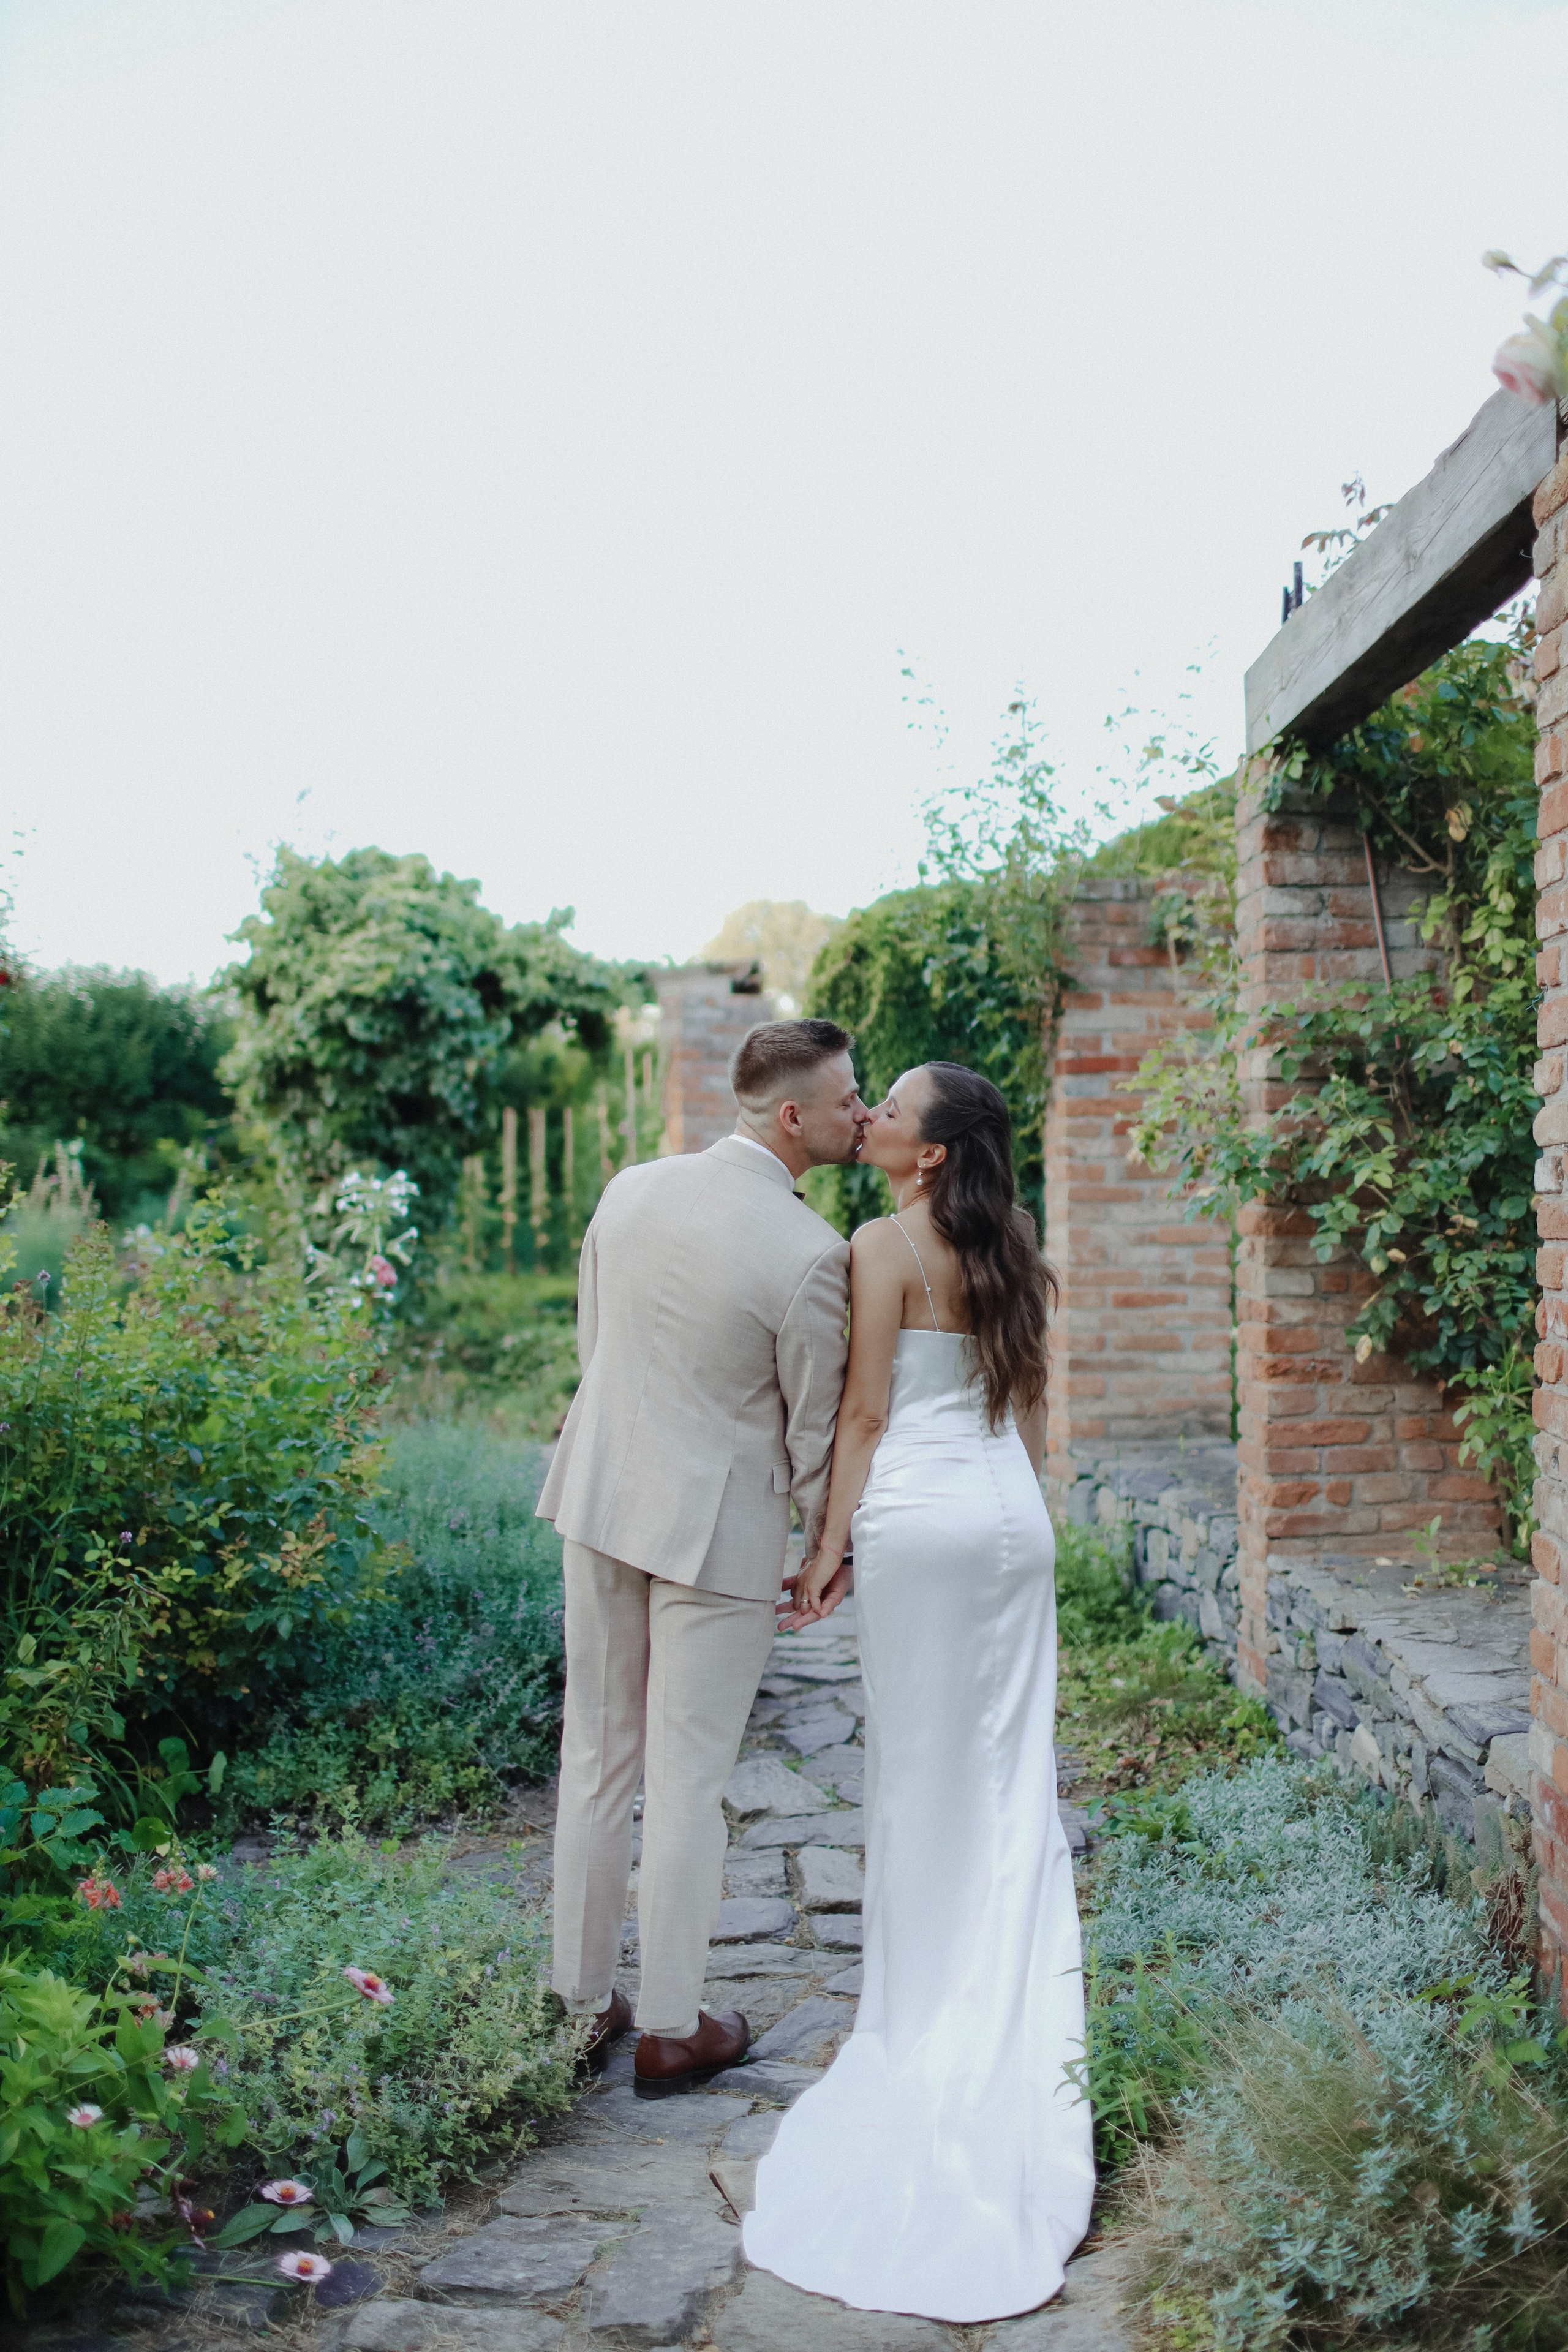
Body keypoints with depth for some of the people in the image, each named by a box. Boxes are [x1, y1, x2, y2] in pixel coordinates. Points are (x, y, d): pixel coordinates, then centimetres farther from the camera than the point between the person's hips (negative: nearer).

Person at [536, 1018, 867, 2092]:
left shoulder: (630, 1188, -1)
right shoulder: (810, 1254, -19)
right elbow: (816, 1427, -10)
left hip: (603, 1499, 6)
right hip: (720, 1524, -6)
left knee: (598, 1758, 16)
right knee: (688, 1781, 6)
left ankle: (583, 2000, 29)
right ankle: (671, 2029, 20)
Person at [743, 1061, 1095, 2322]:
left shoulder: (889, 1245, -9)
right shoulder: (1008, 1245, 11)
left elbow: (865, 1413, -10)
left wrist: (831, 1546, -6)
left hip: (923, 1520, -6)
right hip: (1017, 1521, 6)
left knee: (924, 1769, 5)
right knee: (1012, 1772, 10)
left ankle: (927, 2017, 16)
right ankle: (1016, 2026, 16)